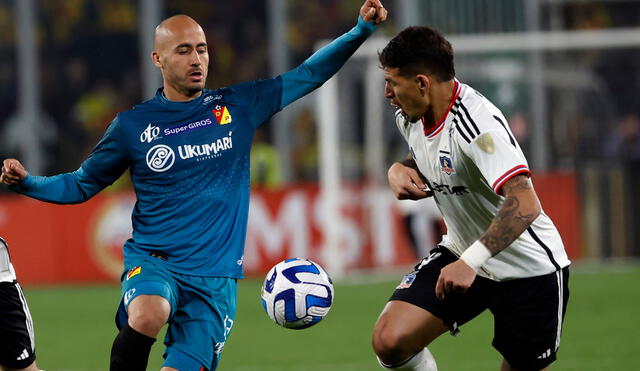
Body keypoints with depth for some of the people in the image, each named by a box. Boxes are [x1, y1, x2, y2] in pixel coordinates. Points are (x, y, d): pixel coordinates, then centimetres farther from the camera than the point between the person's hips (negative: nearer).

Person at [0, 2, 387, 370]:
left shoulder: (238, 106, 6)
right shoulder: (133, 125, 3)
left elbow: (308, 74, 10)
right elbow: (81, 185, 11)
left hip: (215, 277, 2)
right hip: (152, 261, -2)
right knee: (148, 314, -36)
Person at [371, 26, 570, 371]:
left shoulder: (478, 123, -27)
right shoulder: (410, 116, -1)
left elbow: (524, 205, -38)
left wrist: (470, 262, -46)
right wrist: (399, 171, -2)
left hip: (528, 269, -7)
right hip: (461, 253, 7)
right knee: (390, 341, -14)